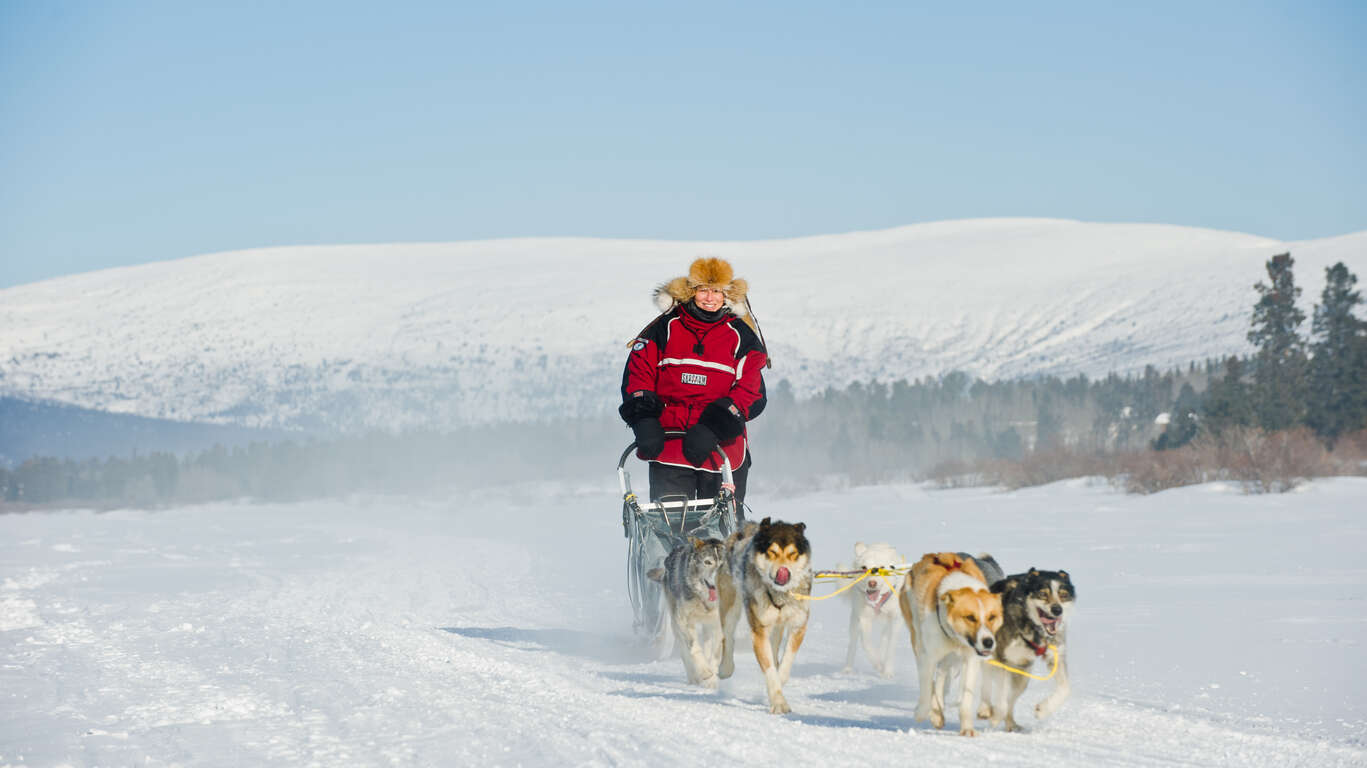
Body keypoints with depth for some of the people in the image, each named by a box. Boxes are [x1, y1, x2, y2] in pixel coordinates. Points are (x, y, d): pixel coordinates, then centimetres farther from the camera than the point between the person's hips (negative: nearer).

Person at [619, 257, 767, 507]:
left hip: (721, 447, 0)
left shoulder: (740, 336, 6)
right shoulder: (666, 327, 8)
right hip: (668, 446, 0)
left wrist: (715, 426, -16)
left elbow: (752, 392, -3)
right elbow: (638, 372, 4)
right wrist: (643, 417, -13)